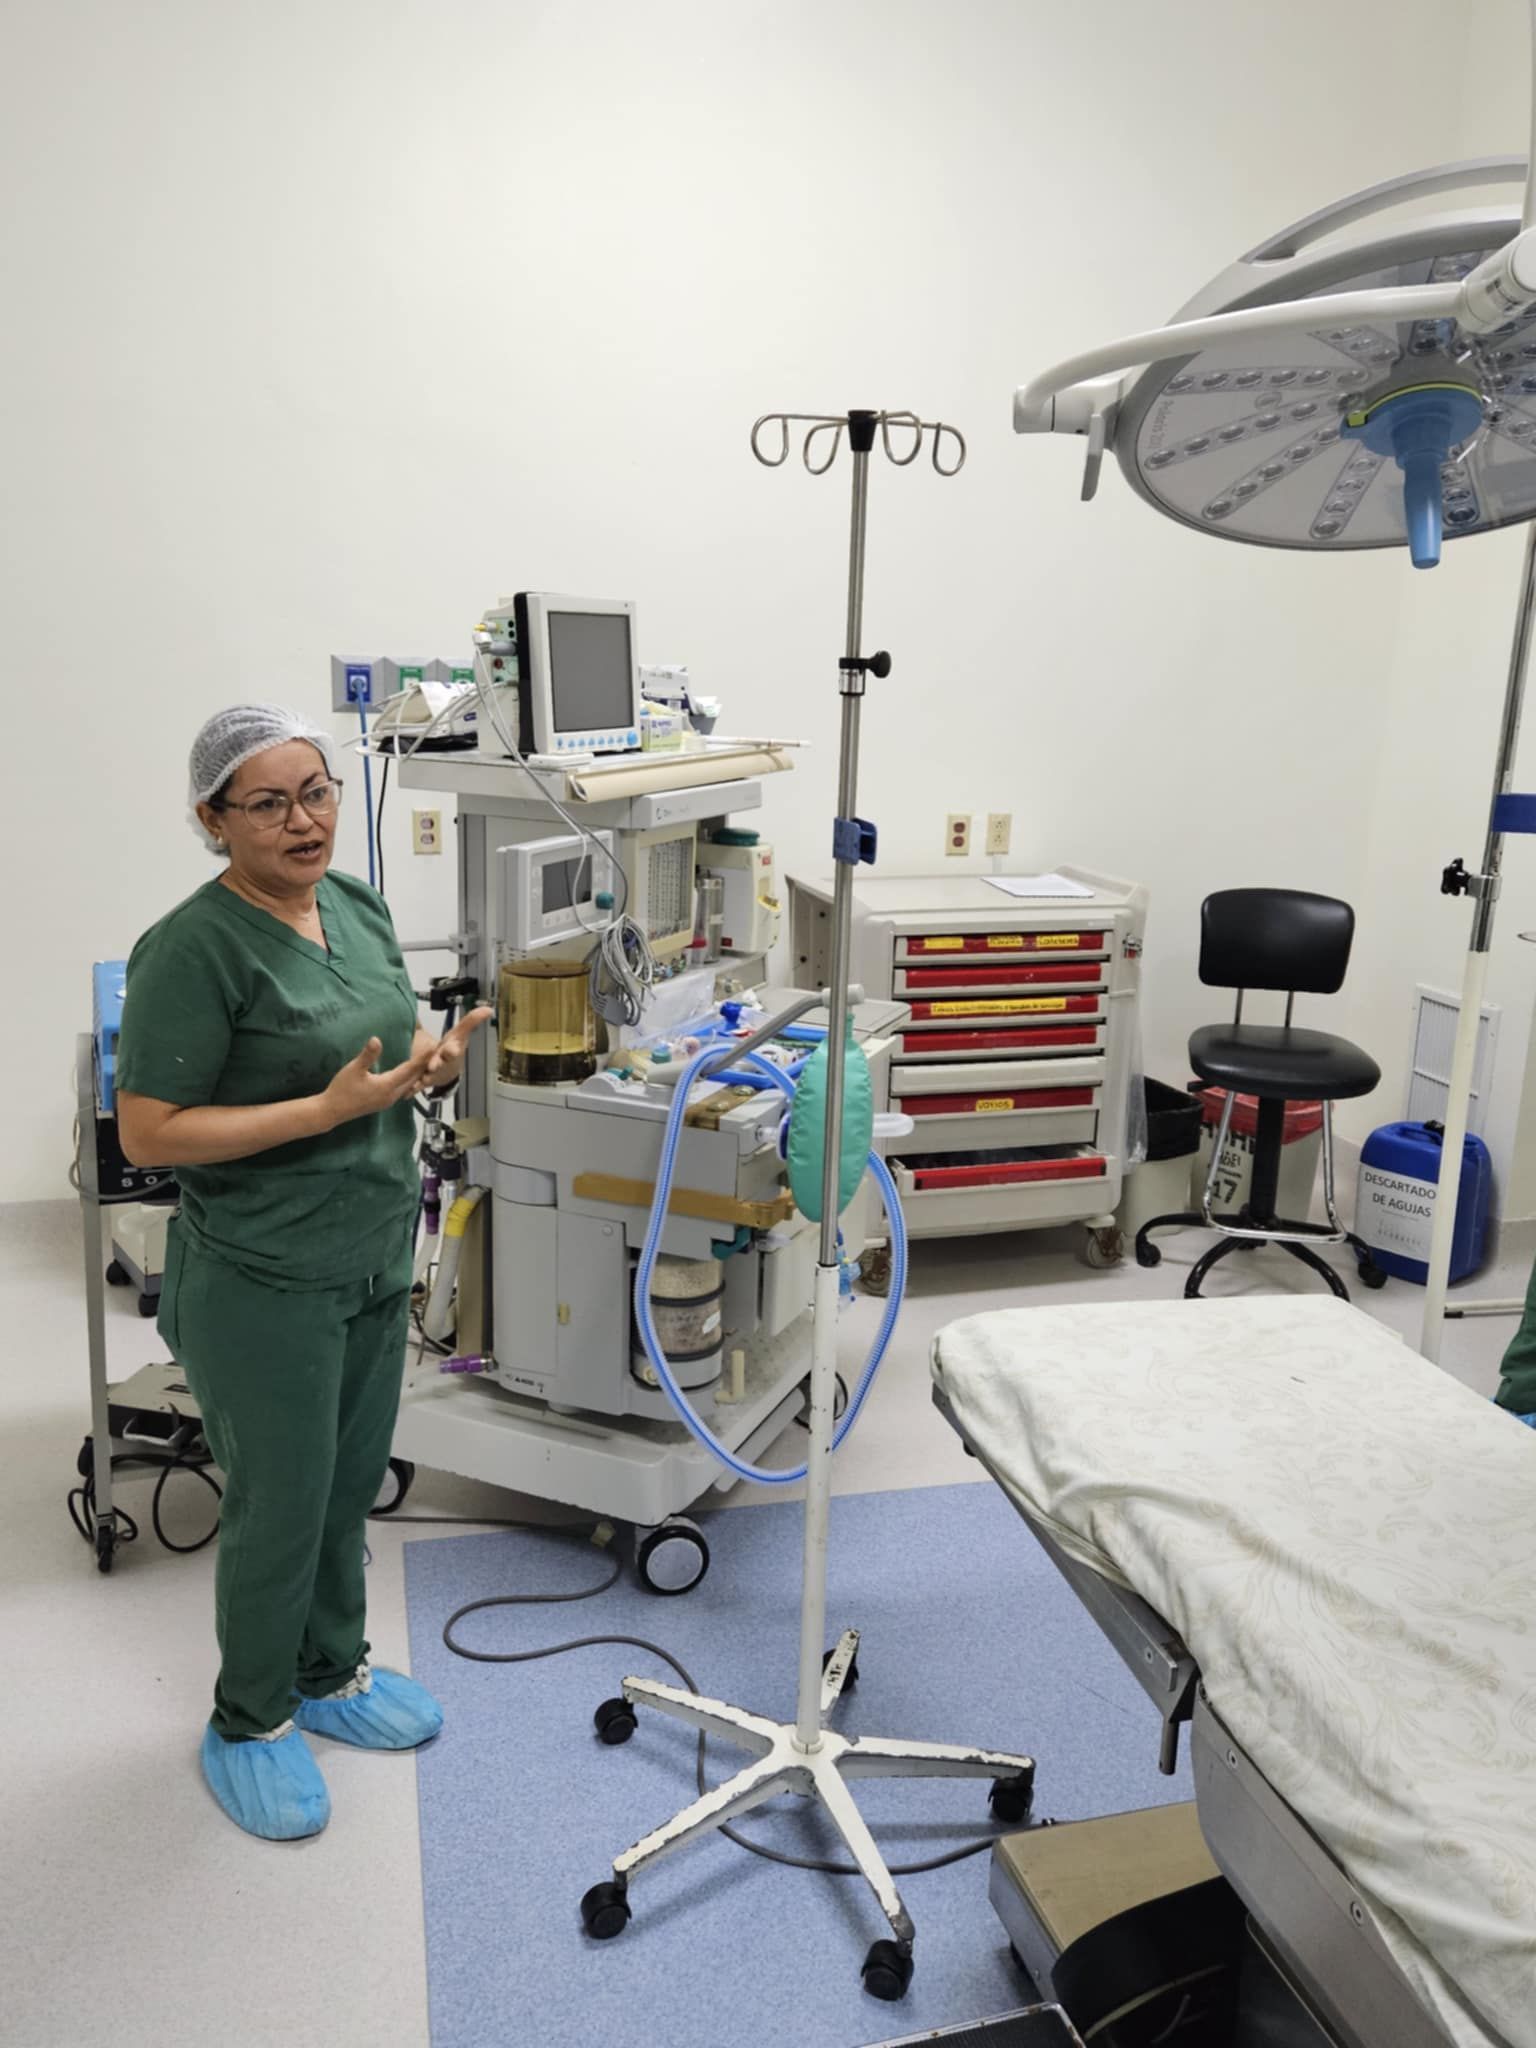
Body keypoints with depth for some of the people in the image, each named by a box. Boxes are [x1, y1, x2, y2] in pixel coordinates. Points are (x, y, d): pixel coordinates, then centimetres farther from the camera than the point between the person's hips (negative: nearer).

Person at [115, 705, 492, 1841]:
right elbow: (148, 1133, -20)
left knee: (351, 1487, 20)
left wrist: (434, 1059, -6)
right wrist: (330, 1109, -26)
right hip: (265, 1286, -7)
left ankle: (330, 1673, 41)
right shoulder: (194, 950, -20)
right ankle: (248, 1724, 30)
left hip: (376, 1257, 7)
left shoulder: (359, 905, 3)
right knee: (280, 1507, 7)